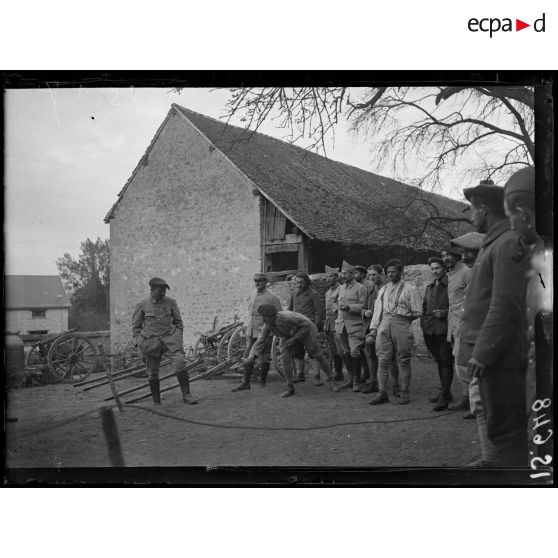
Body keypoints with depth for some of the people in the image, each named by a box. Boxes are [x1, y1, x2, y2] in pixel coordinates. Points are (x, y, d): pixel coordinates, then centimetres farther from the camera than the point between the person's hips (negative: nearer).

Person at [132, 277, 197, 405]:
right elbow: (135, 326, 9)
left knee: (180, 363, -19)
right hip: (151, 341, 0)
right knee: (152, 374, 3)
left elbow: (178, 321, 15)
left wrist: (179, 338, 7)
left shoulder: (170, 302, 4)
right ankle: (156, 402, 17)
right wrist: (138, 343, 1)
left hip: (169, 338, 0)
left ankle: (186, 394, -11)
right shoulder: (142, 305, 1)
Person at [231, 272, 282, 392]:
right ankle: (245, 383, 6)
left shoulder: (272, 297, -7)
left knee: (264, 359, 2)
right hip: (251, 332, 7)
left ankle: (262, 383, 14)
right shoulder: (254, 297, 15)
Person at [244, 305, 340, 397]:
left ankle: (331, 380, 21)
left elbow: (308, 324, -32)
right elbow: (259, 342, -26)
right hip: (288, 335, 4)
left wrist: (294, 338, -35)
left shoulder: (288, 317, -43)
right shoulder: (267, 326, -28)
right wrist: (251, 357, -41)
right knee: (285, 357, -18)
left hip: (304, 329, -4)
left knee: (317, 355, 0)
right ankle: (290, 387, -8)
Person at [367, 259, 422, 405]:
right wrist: (373, 329, 7)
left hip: (402, 327, -4)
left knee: (403, 360, 1)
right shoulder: (383, 290, 18)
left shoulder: (410, 289, 4)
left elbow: (417, 312, 2)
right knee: (382, 360, 0)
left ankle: (404, 393, 8)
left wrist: (402, 318, 1)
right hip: (384, 326, 4)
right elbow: (377, 310, 15)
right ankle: (382, 393, 4)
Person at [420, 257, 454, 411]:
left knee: (446, 361, -6)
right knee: (439, 361, 15)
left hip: (445, 329, -7)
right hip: (430, 330, 7)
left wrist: (445, 312, -16)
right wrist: (423, 322, 14)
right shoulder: (429, 287, 17)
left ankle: (444, 397, -6)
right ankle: (446, 391, 26)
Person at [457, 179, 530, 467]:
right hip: (488, 353, 10)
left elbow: (504, 305, -20)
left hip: (500, 356, -10)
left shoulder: (509, 243, -14)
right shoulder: (494, 243, 16)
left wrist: (484, 352, -21)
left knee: (507, 431, -5)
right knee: (497, 426, 17)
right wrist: (479, 349, 14)